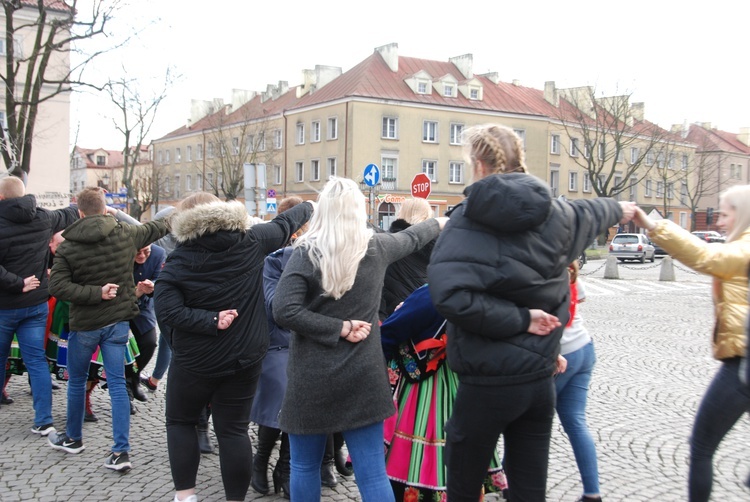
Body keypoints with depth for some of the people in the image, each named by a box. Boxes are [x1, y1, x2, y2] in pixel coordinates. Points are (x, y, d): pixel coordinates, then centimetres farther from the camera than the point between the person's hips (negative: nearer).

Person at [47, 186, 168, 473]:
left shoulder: (67, 247, -10)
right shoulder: (125, 234, -5)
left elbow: (57, 286, -20)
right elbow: (155, 228, 14)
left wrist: (96, 293, -19)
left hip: (84, 325, -2)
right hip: (117, 322, 2)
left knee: (77, 381, 18)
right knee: (117, 384, 4)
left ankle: (73, 438, 36)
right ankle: (121, 452, 1)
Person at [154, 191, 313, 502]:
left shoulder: (179, 261, -11)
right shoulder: (251, 241, -5)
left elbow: (166, 311, -20)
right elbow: (283, 224, 13)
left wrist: (211, 321, -17)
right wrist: (309, 206, 30)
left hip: (196, 360, -2)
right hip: (244, 357, 2)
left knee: (180, 422, 18)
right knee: (233, 429, 10)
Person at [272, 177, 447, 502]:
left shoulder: (306, 254, -7)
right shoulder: (377, 248, 2)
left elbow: (284, 311, -18)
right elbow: (411, 238, 22)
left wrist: (341, 328, -10)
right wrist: (439, 223, 42)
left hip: (312, 378, -2)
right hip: (363, 377, 2)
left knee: (305, 467, 15)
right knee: (373, 475, 5)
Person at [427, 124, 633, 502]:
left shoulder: (466, 221, -14)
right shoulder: (554, 214, 3)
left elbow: (450, 295, -30)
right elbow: (588, 213, 27)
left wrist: (519, 318, -18)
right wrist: (618, 209, 49)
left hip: (486, 382, -5)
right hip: (539, 376, 5)